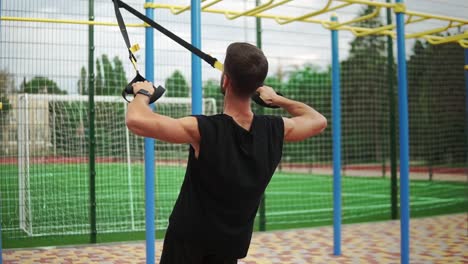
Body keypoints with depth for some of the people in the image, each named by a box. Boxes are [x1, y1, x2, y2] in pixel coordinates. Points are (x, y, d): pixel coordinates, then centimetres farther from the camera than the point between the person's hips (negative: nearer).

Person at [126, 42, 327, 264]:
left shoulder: (202, 131, -26)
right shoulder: (275, 131, -11)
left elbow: (136, 120, -31)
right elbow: (318, 120, 8)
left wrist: (143, 93, -9)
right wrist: (278, 99, 20)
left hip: (189, 241, -4)